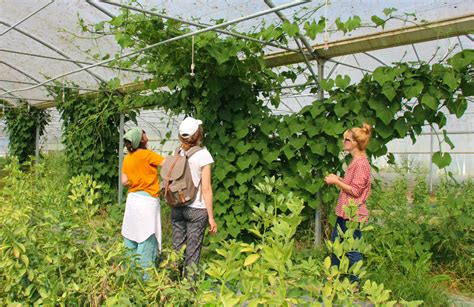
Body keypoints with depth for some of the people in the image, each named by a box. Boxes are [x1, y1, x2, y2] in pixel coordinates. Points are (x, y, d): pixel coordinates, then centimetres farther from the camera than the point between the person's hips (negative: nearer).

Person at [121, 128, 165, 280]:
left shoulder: (127, 158, 8)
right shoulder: (147, 154, -11)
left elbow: (124, 181, 8)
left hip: (132, 199, 7)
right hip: (148, 201, -7)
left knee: (131, 238, 15)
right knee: (146, 240, -1)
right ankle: (144, 277, 3)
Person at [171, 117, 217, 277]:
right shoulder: (202, 154, -10)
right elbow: (206, 189, -11)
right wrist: (211, 217, -8)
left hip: (177, 208, 5)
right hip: (197, 209, -4)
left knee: (177, 248, 14)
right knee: (192, 252, 4)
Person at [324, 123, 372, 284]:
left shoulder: (361, 163, -16)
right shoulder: (355, 161, 14)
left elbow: (356, 190, -20)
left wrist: (337, 182, -15)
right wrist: (338, 179, 10)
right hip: (344, 212, 11)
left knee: (353, 252, -1)